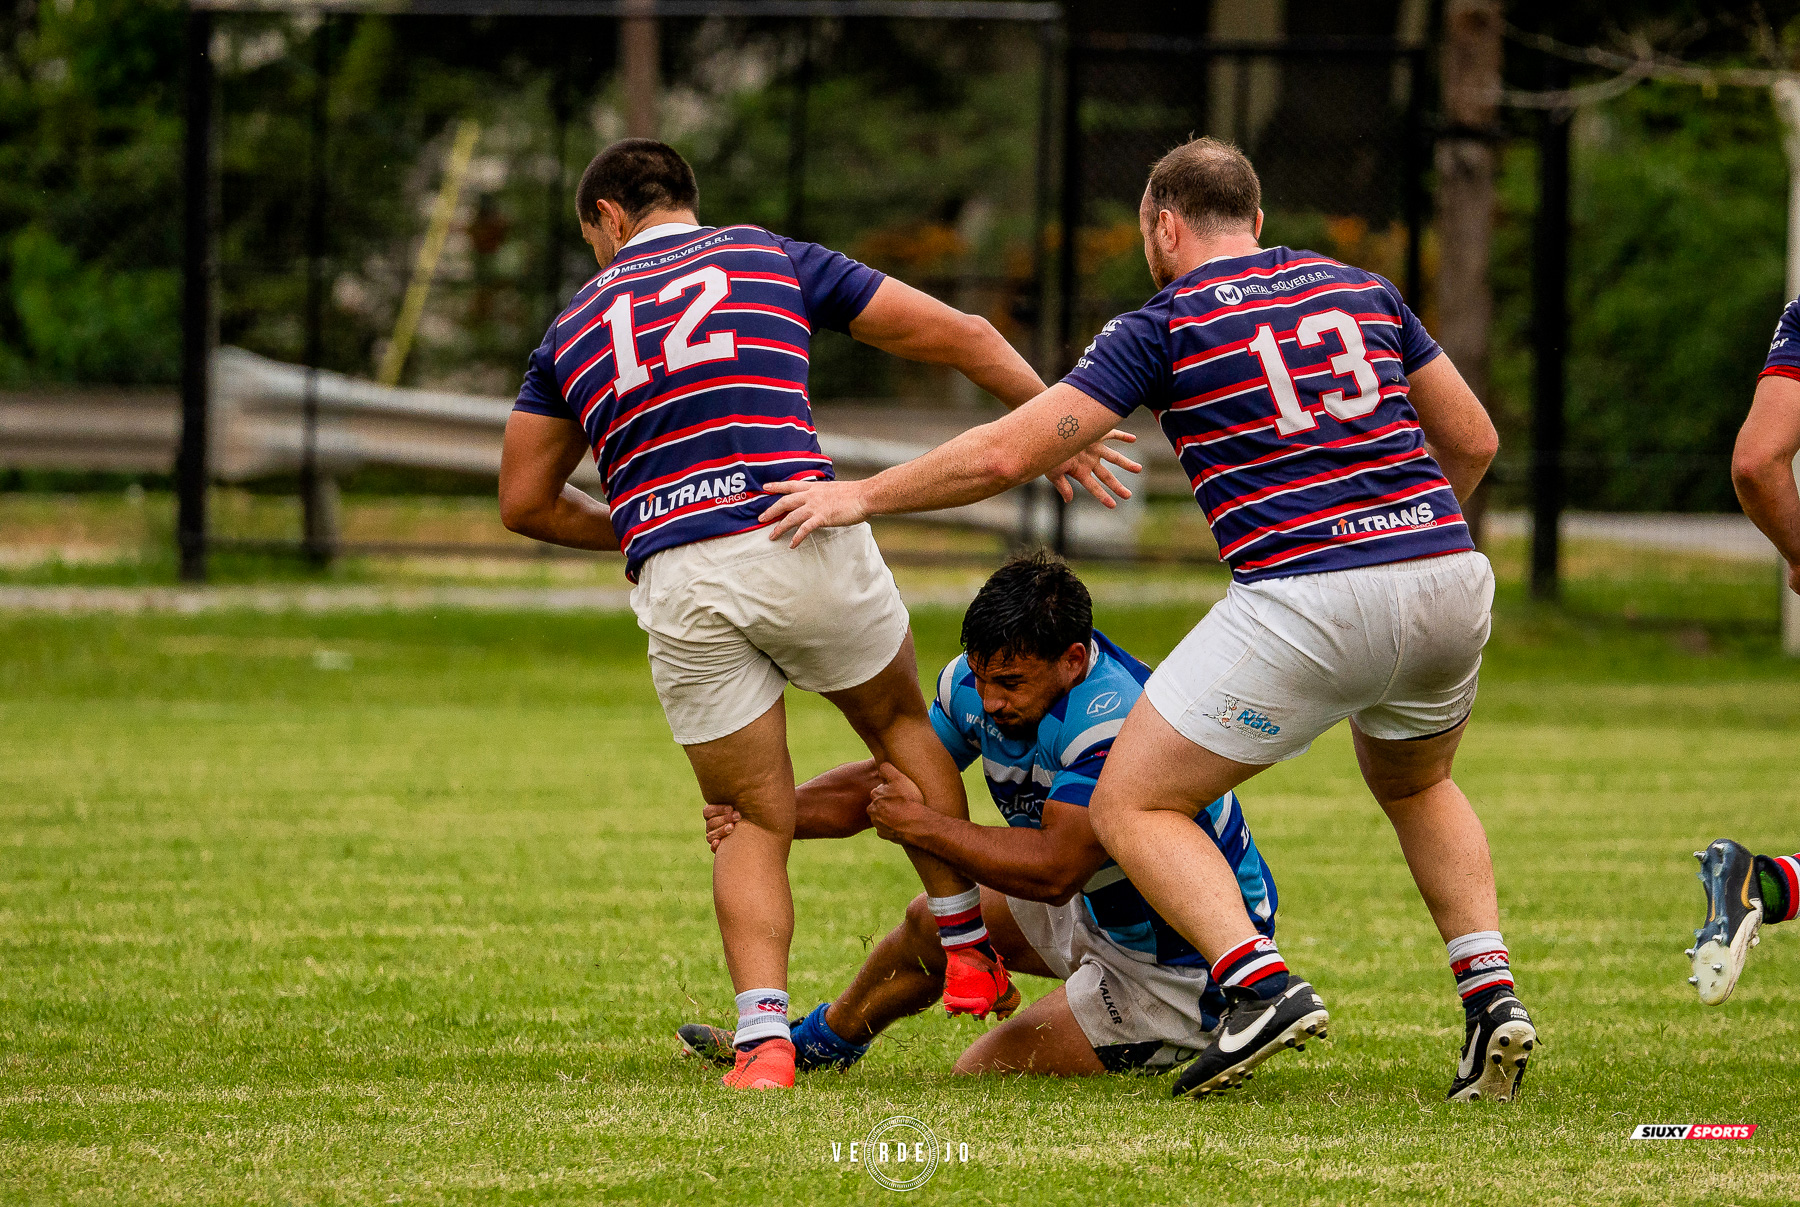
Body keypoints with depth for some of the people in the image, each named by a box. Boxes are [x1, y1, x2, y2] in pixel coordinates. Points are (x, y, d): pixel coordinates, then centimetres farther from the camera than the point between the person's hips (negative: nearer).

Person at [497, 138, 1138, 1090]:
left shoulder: (574, 326, 19)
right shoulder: (768, 259, 16)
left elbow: (524, 501, 21)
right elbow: (956, 336, 15)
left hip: (674, 585, 1)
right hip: (798, 540, -1)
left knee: (754, 824, 13)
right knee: (899, 722, 28)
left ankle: (763, 1034, -6)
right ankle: (968, 950, 27)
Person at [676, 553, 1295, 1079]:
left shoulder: (1116, 719, -36)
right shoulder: (981, 680, -9)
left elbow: (1053, 870, -38)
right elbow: (881, 780, 1)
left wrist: (922, 825, -30)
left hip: (1186, 968, -9)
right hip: (1103, 911, 9)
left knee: (979, 1074, -8)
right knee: (933, 923, 21)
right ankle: (822, 1041, 49)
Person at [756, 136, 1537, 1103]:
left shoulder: (1166, 325, 3)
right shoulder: (1359, 290, 17)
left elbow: (1007, 452, -1)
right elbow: (1472, 441, 21)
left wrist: (862, 496, 11)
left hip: (1310, 603, -6)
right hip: (1448, 576, 6)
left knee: (1132, 806, 6)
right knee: (1414, 784, 34)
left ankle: (1261, 984, -16)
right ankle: (1490, 993, 15)